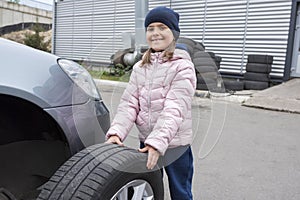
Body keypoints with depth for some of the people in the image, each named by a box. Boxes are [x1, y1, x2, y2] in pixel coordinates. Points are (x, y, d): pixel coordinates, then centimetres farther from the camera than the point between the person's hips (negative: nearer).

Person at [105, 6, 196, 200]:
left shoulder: (183, 66, -10)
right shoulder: (140, 67, 6)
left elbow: (174, 109, -21)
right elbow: (129, 103, -2)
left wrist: (158, 142, -30)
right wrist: (116, 132, -17)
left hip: (175, 144, -4)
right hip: (146, 143, 5)